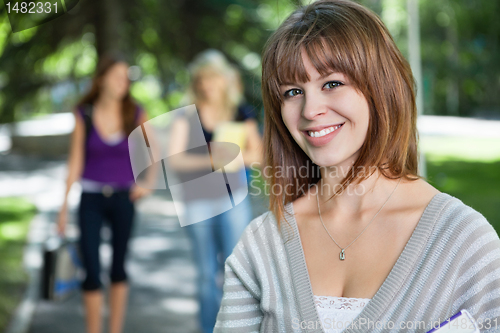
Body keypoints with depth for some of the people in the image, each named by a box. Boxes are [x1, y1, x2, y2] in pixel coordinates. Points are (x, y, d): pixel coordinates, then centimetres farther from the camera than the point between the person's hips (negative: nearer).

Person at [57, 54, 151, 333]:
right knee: (92, 271, -2)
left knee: (119, 268, 12)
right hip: (91, 197, -1)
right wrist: (65, 203, -1)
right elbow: (76, 159, -1)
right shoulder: (84, 114, -4)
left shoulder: (135, 114, -3)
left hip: (122, 198, 1)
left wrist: (147, 184, -1)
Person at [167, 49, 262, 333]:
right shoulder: (187, 116, 1)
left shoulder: (241, 113, 3)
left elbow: (257, 154, 6)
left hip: (233, 197, 0)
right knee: (207, 272, 9)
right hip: (198, 201, 1)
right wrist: (209, 160, -21)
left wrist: (233, 155, -14)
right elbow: (175, 159, -6)